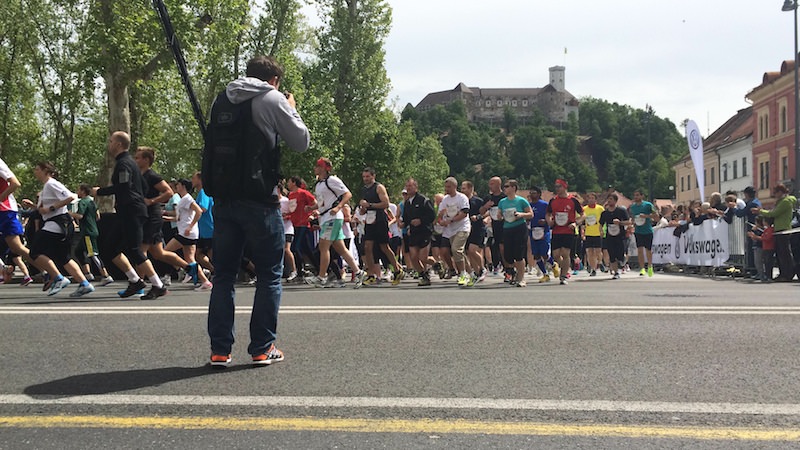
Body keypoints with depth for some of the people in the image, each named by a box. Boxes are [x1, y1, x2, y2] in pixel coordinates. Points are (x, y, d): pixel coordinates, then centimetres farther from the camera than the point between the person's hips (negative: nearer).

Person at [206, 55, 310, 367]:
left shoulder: (222, 99, 12)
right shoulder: (272, 99, -3)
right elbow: (302, 142, 2)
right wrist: (292, 110, 18)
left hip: (223, 198, 5)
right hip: (259, 200, -5)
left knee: (223, 274, 10)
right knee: (269, 274, 7)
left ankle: (219, 350, 9)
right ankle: (262, 348, 7)